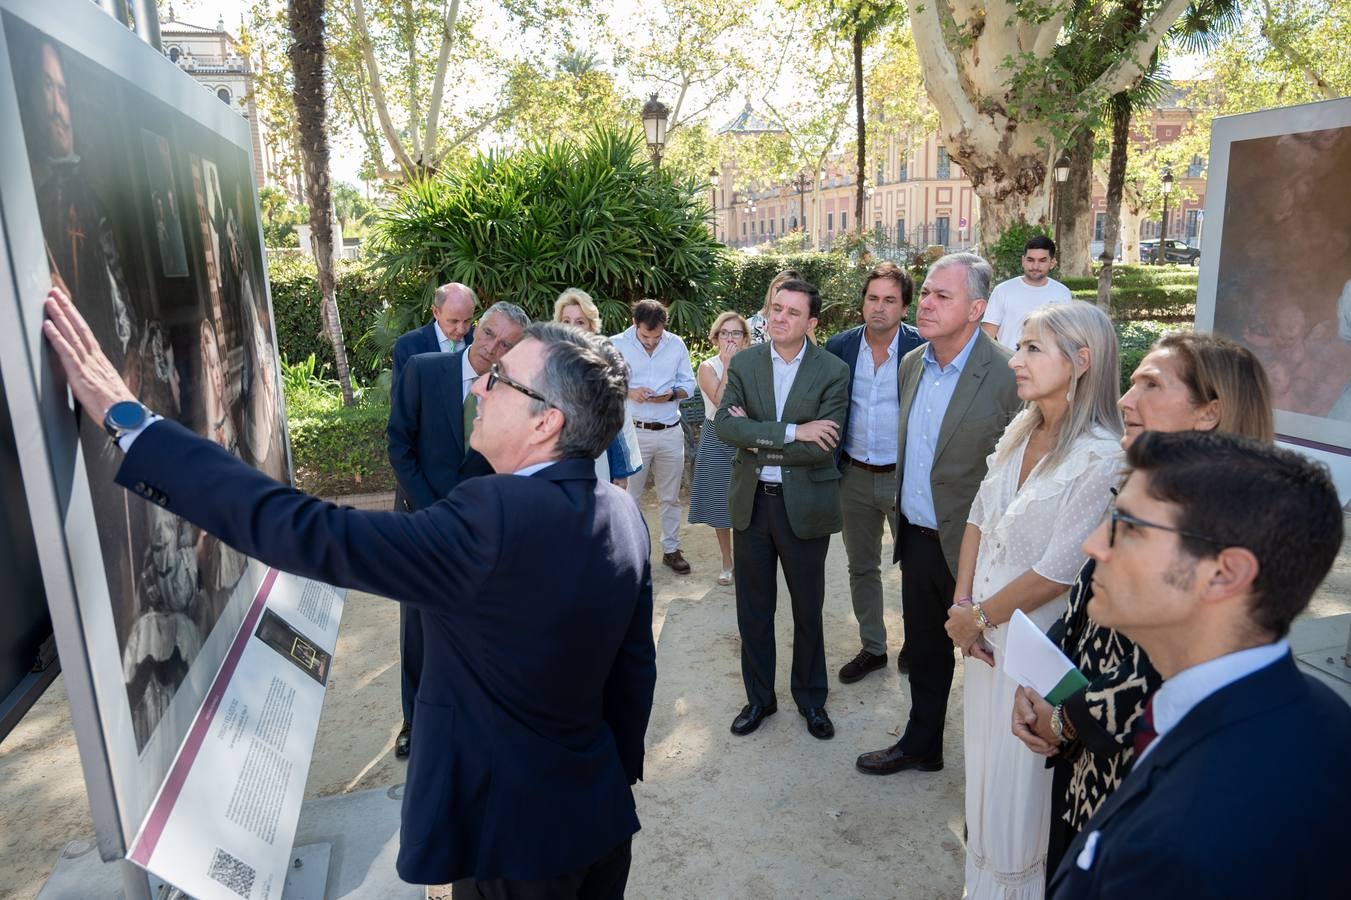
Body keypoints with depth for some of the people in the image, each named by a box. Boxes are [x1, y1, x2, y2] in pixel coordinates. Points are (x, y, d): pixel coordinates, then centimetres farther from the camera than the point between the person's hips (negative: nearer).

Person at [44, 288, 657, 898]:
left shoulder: (494, 517, -30)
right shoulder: (623, 517, -6)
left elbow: (307, 533, -30)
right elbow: (636, 667, 3)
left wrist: (126, 418, -24)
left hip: (511, 830, -6)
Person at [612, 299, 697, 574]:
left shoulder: (676, 344, 2)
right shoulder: (617, 345, -5)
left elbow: (689, 384, 8)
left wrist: (672, 393, -13)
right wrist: (628, 392, -20)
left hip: (670, 432, 3)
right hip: (633, 432, -3)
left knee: (670, 497, 13)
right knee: (630, 497, 4)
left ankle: (671, 549, 26)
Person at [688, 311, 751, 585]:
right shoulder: (708, 367, -4)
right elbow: (721, 403, -20)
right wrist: (728, 366, -17)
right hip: (717, 440, -1)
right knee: (721, 504, 7)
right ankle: (727, 563, 23)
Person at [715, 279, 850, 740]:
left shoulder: (833, 372, -7)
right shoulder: (743, 364, 0)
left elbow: (823, 446, -18)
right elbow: (724, 423, -14)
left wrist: (756, 438, -15)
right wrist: (791, 432, -22)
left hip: (804, 506, -2)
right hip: (750, 501, 2)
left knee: (808, 609, 13)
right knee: (753, 609, 14)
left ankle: (811, 698, 34)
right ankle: (759, 697, 33)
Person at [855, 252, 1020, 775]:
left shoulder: (1007, 376, -19)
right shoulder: (911, 365, 4)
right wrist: (903, 524, 15)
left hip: (972, 547, -6)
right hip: (917, 538, 6)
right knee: (924, 653, 22)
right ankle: (921, 746, 42)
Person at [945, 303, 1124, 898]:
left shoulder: (1102, 458, -22)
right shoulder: (1021, 430, 1)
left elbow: (1058, 572, -22)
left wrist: (977, 616, -11)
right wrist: (962, 604, -2)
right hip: (987, 633, 7)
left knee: (1018, 787, 11)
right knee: (985, 771, 23)